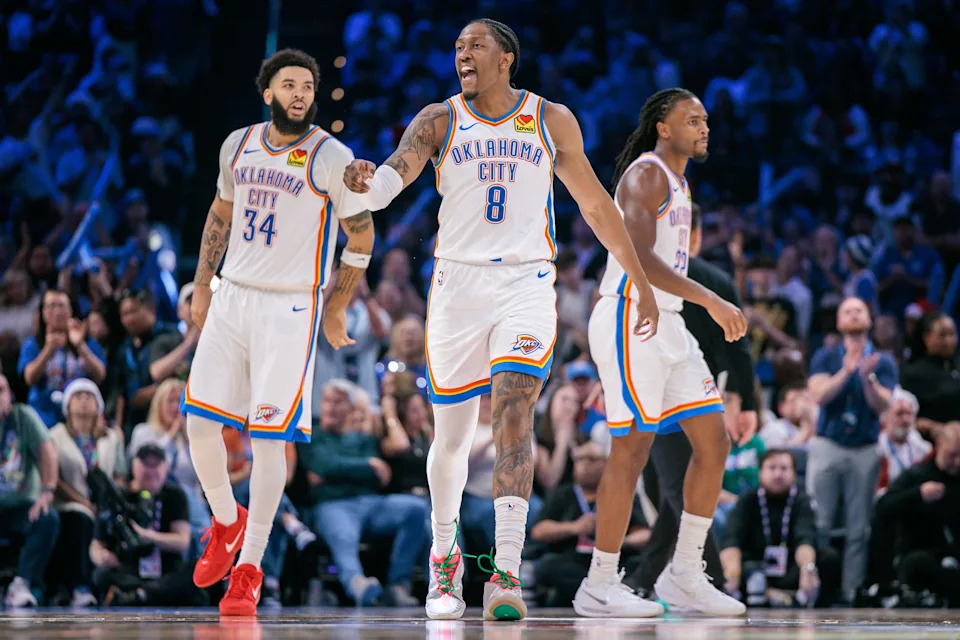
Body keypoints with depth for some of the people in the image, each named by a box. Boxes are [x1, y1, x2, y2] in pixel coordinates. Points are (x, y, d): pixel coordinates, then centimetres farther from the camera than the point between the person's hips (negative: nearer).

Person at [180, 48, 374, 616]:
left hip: (291, 308, -5)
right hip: (232, 298, 5)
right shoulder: (238, 145, 7)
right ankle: (227, 522, 25)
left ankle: (249, 569, 2)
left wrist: (338, 309, 4)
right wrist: (202, 286, 17)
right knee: (200, 424, -3)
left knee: (270, 437, -7)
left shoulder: (331, 157, -8)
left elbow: (362, 238, 0)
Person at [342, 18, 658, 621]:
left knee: (514, 413, -20)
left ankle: (507, 573, -26)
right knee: (452, 436, 7)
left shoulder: (552, 120, 5)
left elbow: (596, 205, 14)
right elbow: (392, 177, -13)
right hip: (457, 283, 1)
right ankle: (446, 557, 32)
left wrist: (642, 283, 15)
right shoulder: (439, 120, 3)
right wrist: (366, 181, -39)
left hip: (527, 284, -1)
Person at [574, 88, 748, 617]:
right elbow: (639, 256, -23)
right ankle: (599, 587, -4)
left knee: (713, 441, 4)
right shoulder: (646, 173, -11)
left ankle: (684, 574, 10)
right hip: (629, 320, -10)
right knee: (632, 450, -10)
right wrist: (710, 301, -26)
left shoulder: (677, 183, 20)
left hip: (666, 324, 10)